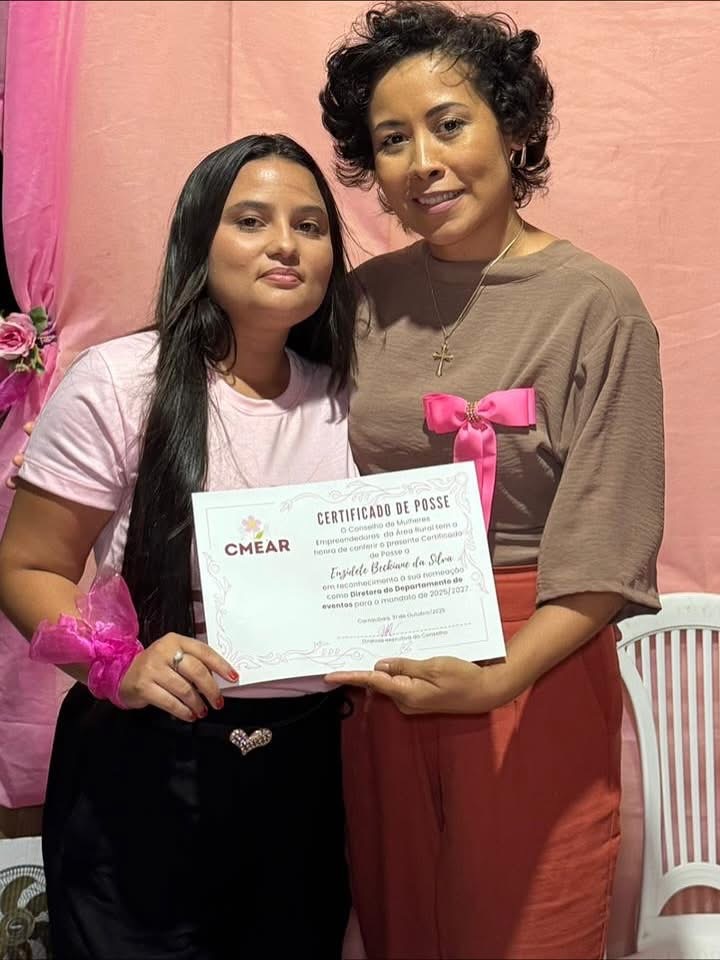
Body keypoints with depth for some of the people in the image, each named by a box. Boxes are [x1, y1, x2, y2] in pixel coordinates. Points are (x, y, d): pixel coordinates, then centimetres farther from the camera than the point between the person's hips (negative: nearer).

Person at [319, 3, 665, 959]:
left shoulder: (596, 305, -11)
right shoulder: (367, 297, 3)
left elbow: (605, 556, -14)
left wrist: (497, 679, -27)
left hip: (534, 675, -4)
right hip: (380, 679, 4)